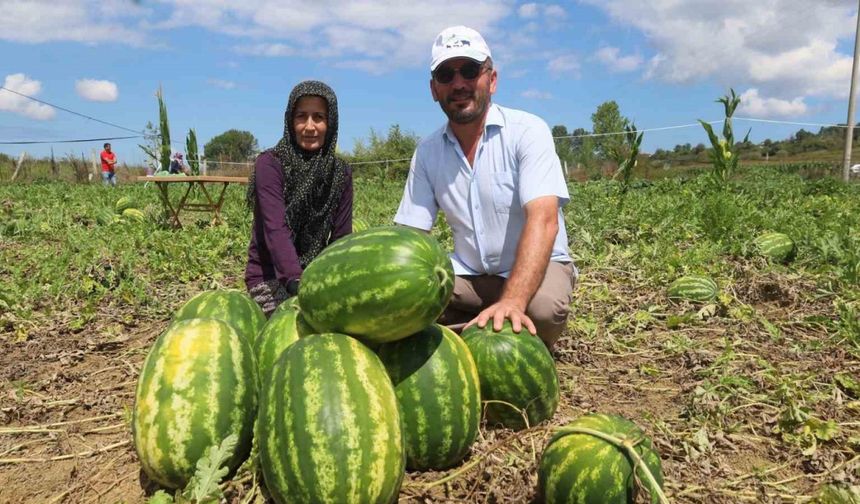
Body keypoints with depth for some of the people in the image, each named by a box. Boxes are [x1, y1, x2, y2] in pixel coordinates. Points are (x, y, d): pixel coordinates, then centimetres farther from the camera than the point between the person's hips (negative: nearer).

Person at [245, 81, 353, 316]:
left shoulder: (341, 173, 0)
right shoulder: (270, 164, -12)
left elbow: (341, 237, -1)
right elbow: (275, 229, -24)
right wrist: (296, 283, -37)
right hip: (270, 276, -4)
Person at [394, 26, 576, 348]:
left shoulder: (527, 131, -16)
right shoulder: (427, 151, -2)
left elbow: (543, 221, -30)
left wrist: (512, 301, -45)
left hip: (535, 267, -3)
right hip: (469, 273, 4)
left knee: (543, 306, -36)